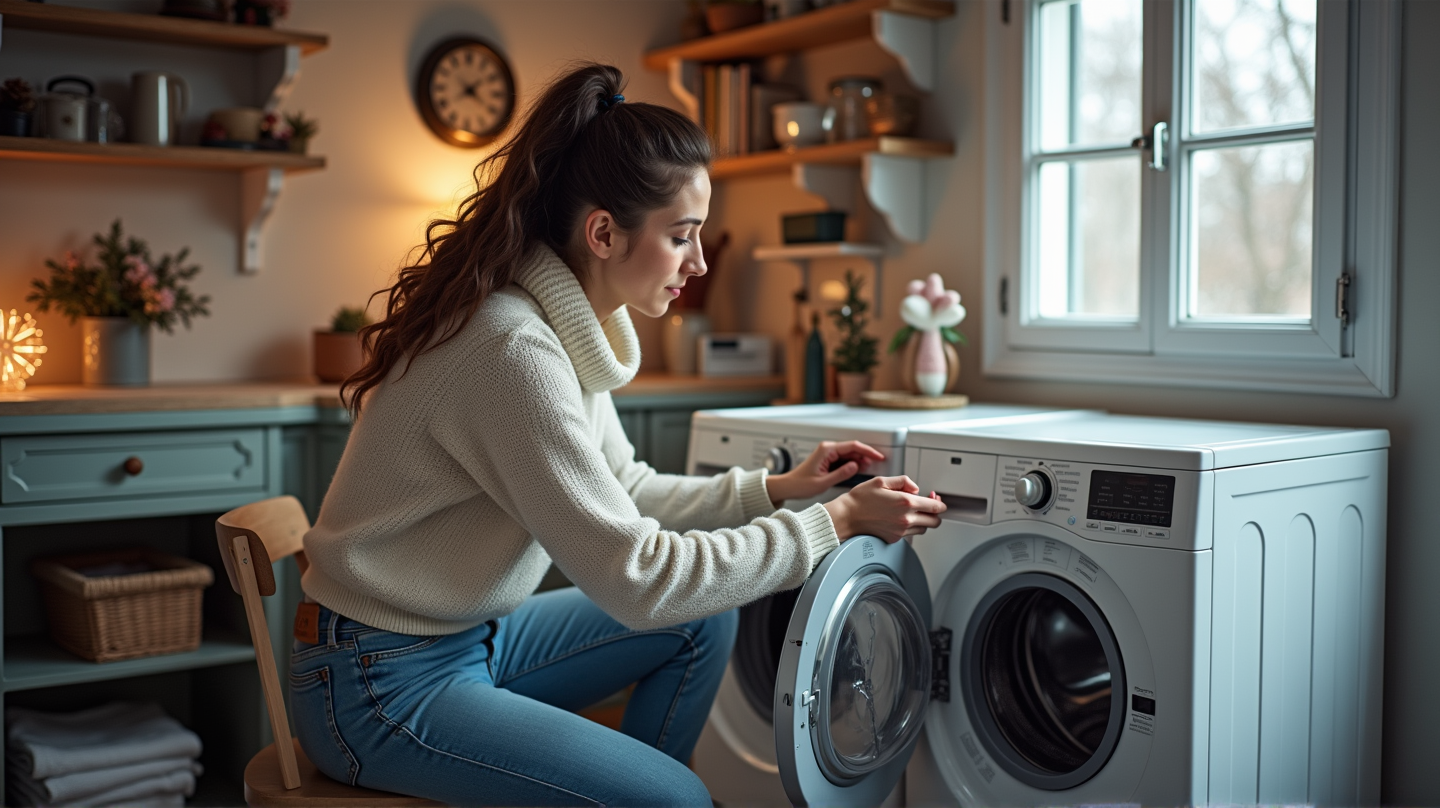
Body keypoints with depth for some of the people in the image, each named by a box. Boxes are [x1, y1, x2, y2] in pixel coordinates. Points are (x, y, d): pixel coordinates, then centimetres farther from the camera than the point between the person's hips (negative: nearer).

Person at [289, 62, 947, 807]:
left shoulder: (568, 326, 1)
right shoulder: (514, 351, -28)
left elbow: (623, 494, 13)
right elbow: (639, 577, -27)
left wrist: (777, 488, 4)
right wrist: (836, 522, -20)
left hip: (475, 635, 9)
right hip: (383, 684, -9)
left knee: (704, 624, 8)